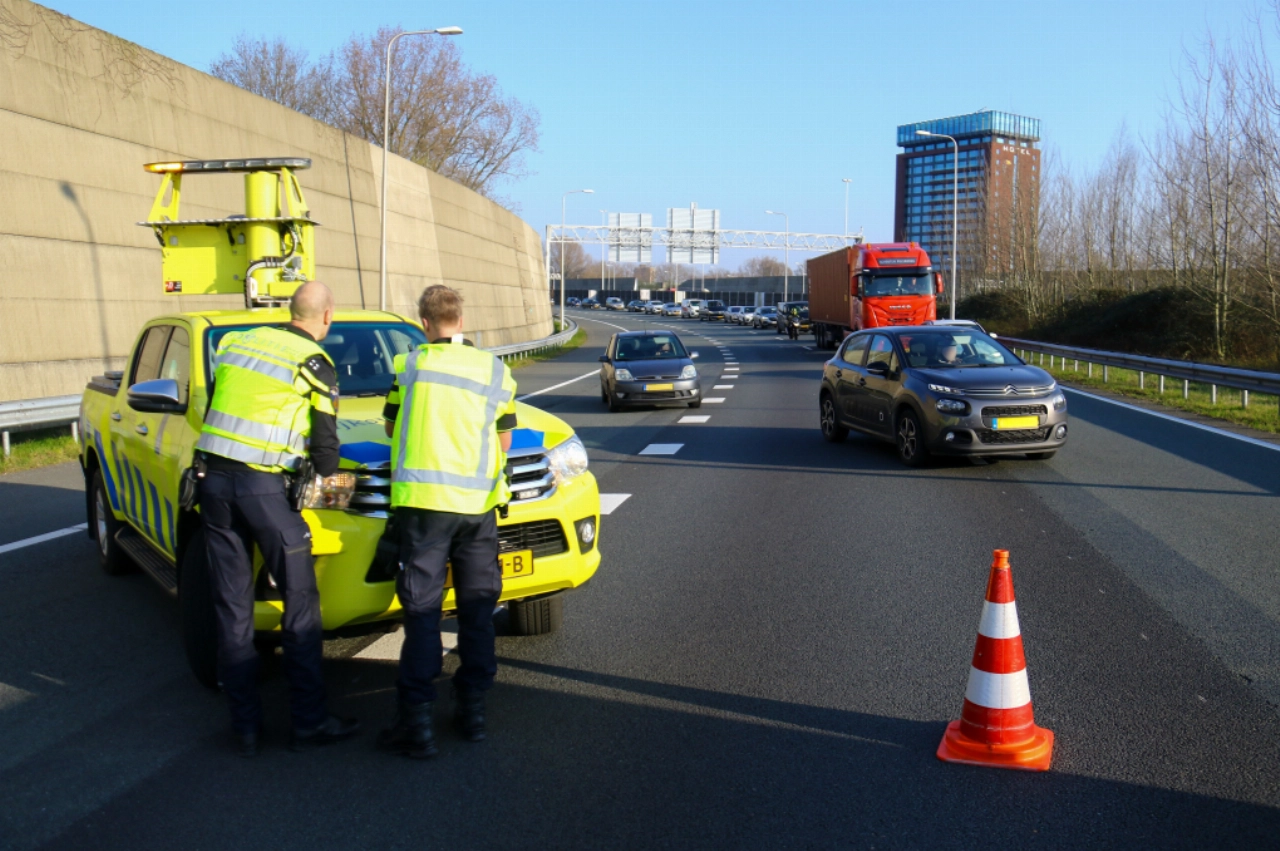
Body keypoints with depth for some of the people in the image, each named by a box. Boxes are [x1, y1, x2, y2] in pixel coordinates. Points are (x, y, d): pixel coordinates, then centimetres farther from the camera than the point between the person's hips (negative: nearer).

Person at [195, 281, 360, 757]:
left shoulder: (235, 342, 13)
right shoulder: (314, 364, -4)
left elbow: (213, 409, 18)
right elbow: (324, 445, -3)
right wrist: (328, 473, 18)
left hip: (214, 480, 6)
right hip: (263, 487, -6)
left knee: (232, 609, 10)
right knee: (300, 606, 6)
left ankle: (245, 726, 15)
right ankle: (308, 722, 11)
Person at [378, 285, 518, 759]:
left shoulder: (409, 365, 2)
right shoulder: (496, 372, 6)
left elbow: (391, 427, 14)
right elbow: (503, 442, 12)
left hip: (423, 498, -2)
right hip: (478, 502, 2)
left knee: (422, 609, 1)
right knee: (477, 609, 12)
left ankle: (416, 721, -1)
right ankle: (472, 711, 16)